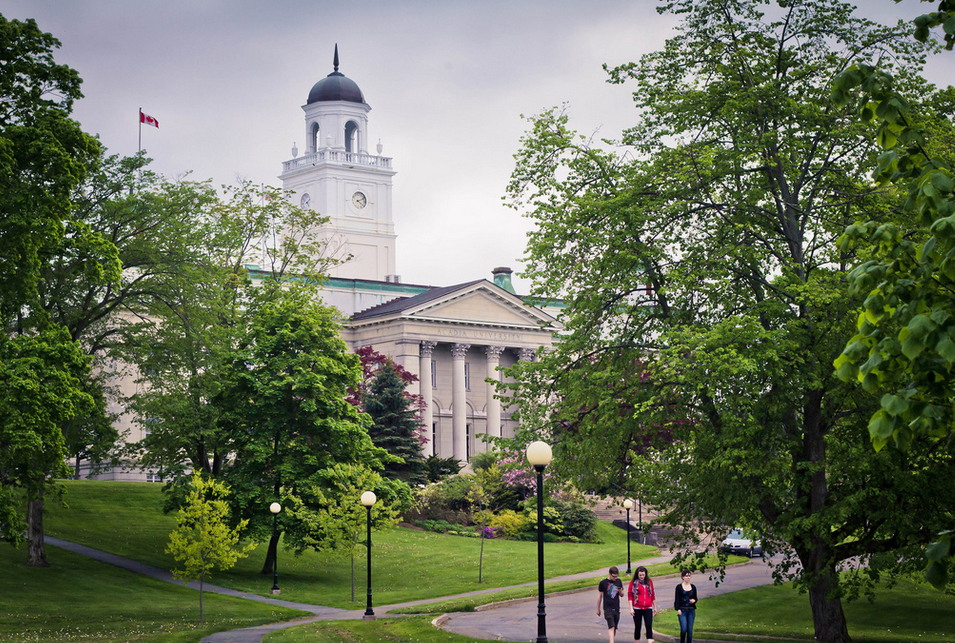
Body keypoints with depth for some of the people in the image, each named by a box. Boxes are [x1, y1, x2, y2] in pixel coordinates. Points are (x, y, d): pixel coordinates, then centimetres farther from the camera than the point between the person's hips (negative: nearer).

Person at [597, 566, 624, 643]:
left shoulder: (618, 581, 7)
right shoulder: (603, 583, -3)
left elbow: (622, 595, 16)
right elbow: (600, 596, 5)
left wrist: (620, 591, -9)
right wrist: (598, 609, 10)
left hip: (616, 608, 4)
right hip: (608, 608, -4)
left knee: (615, 628, 8)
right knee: (611, 627, -17)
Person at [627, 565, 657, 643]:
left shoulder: (649, 581, 9)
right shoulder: (633, 582, 0)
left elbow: (652, 595, 16)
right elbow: (630, 595, 0)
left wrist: (655, 607, 17)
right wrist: (631, 608, -7)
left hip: (648, 608, 2)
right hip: (637, 609, -2)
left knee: (649, 626, -10)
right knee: (638, 628, 6)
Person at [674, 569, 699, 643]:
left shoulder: (693, 587, 10)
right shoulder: (679, 587, 0)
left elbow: (695, 598, 17)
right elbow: (677, 599, -1)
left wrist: (694, 600, -7)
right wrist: (678, 609, -10)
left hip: (691, 610, 3)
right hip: (682, 610, -3)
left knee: (690, 629, 1)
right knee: (684, 629, -13)